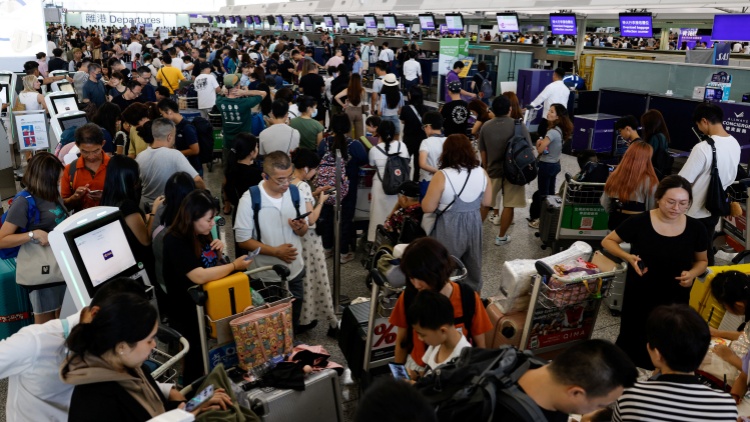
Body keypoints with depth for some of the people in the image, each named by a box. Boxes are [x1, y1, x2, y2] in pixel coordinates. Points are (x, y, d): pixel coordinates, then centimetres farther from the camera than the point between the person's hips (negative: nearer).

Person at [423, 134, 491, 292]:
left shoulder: (442, 176, -18)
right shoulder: (482, 173, -5)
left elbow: (428, 208, -14)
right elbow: (486, 202, 7)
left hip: (449, 228, -5)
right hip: (474, 225, 5)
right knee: (473, 266, 22)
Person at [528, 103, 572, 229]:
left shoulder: (552, 132, -23)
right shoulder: (560, 130, 6)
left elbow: (540, 149, -23)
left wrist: (539, 143, -4)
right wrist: (542, 142, -5)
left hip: (546, 165, -9)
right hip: (555, 164, 9)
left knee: (542, 194, 1)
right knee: (550, 192, 17)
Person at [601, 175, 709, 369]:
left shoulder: (695, 228, -7)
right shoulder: (640, 222, -15)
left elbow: (702, 260, 9)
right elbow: (607, 241, -2)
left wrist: (692, 273, -13)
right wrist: (628, 257, -20)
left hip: (675, 301, 2)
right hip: (638, 298, -2)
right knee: (630, 346, 13)